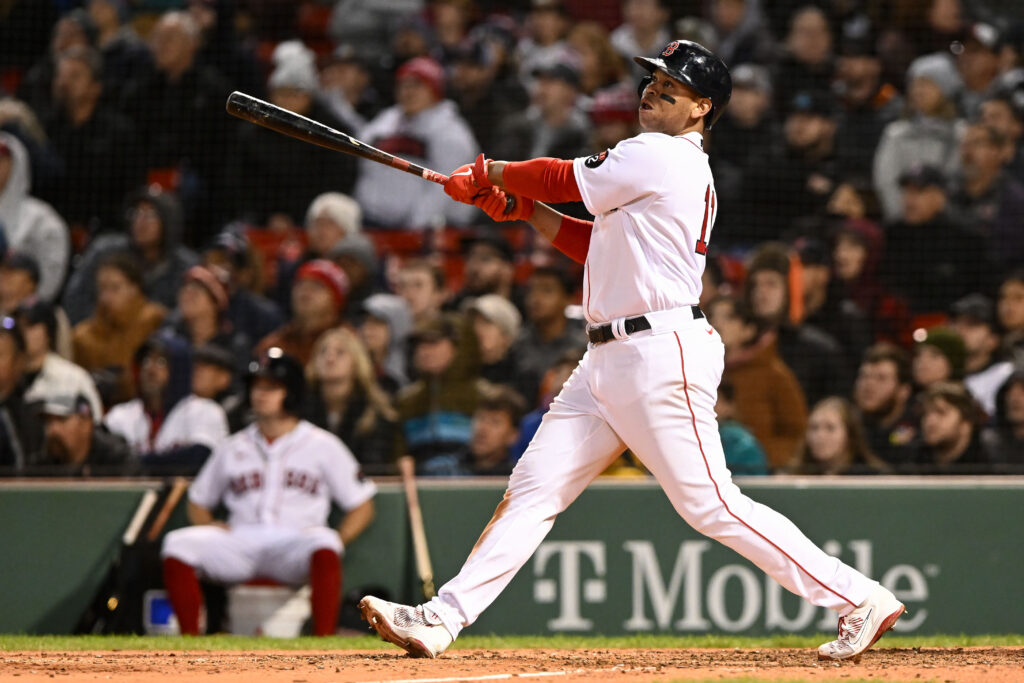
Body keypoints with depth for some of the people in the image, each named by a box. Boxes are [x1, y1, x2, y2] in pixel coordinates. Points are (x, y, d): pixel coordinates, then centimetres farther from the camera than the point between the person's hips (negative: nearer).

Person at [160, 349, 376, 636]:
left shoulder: (323, 445, 12)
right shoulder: (232, 448, 21)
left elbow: (361, 507, 11)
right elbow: (198, 502, 28)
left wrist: (335, 541, -8)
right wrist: (209, 526, 4)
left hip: (295, 543, -3)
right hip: (240, 543, 3)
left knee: (322, 544, -38)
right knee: (178, 544, -24)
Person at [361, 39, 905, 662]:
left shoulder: (658, 157, -11)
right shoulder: (686, 170, 19)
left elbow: (564, 178, -3)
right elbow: (600, 245, 23)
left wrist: (491, 174, 14)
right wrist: (522, 208, 15)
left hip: (660, 354, -10)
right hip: (609, 363, 10)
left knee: (712, 505, -11)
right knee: (534, 487, 5)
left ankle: (861, 599, -5)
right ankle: (442, 620, 4)